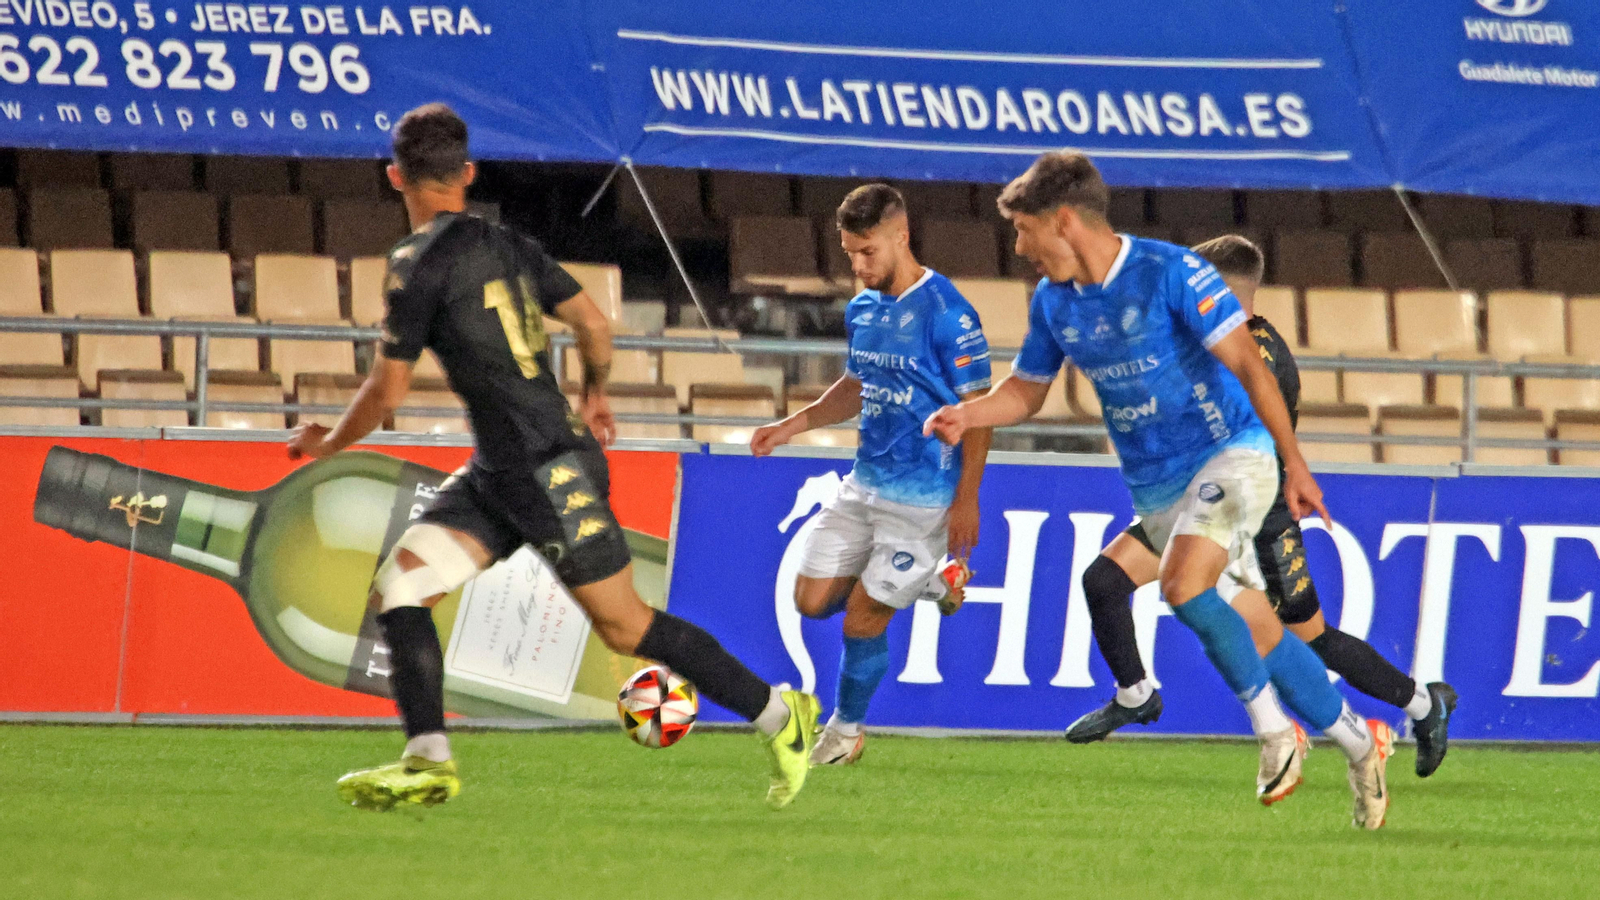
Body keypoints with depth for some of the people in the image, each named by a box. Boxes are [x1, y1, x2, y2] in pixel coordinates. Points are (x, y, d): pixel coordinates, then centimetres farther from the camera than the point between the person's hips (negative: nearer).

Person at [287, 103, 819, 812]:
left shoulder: (419, 262, -15)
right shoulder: (510, 246, 8)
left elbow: (388, 391, -12)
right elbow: (593, 324, 13)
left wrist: (328, 444, 6)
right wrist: (595, 396, 34)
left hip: (549, 474, -9)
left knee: (627, 629, 1)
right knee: (398, 586, 2)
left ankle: (779, 714, 12)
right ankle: (428, 761, -3)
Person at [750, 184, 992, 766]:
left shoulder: (947, 314, -18)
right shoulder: (862, 308, 6)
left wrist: (966, 500, -18)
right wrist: (792, 426, 10)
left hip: (922, 494, -8)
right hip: (864, 482, 8)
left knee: (863, 618, -3)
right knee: (812, 599, 6)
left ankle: (847, 729, 21)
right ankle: (932, 583, 26)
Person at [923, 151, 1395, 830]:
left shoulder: (1171, 273, -16)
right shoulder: (1053, 303, 3)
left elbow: (1247, 364, -15)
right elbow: (1025, 391, 16)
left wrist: (1293, 462, -19)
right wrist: (966, 415, -5)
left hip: (1230, 452, -6)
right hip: (1155, 488, 6)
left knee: (1181, 583, -29)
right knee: (1255, 633, 5)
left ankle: (1273, 728, -14)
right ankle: (1359, 743, 20)